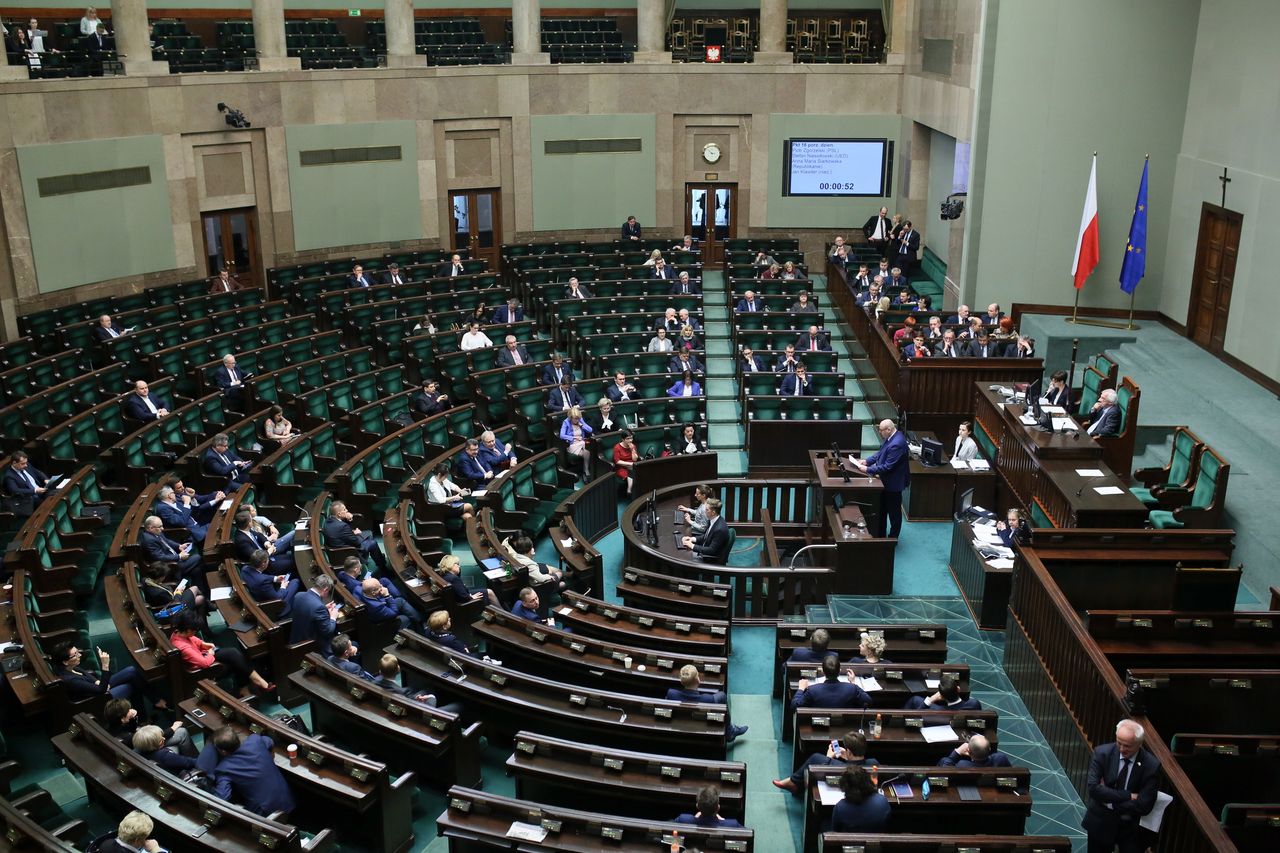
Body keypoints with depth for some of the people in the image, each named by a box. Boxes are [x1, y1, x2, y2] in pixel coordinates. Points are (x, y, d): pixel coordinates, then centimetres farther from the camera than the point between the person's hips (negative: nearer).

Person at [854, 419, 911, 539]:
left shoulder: (897, 444, -32)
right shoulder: (890, 437, -1)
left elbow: (887, 467, -29)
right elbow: (880, 453, 13)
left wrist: (868, 470, -22)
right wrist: (867, 461, 1)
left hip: (893, 483, -10)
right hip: (886, 480, 10)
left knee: (894, 511, 9)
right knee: (882, 509, 21)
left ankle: (893, 538, 24)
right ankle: (880, 535, 35)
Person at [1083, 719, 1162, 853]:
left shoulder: (1152, 765, -15)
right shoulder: (1102, 753, -12)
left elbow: (1144, 806, -18)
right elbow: (1093, 788, -20)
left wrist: (1108, 800, -16)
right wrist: (1127, 796, -23)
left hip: (1132, 828, -1)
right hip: (1100, 823, 1)